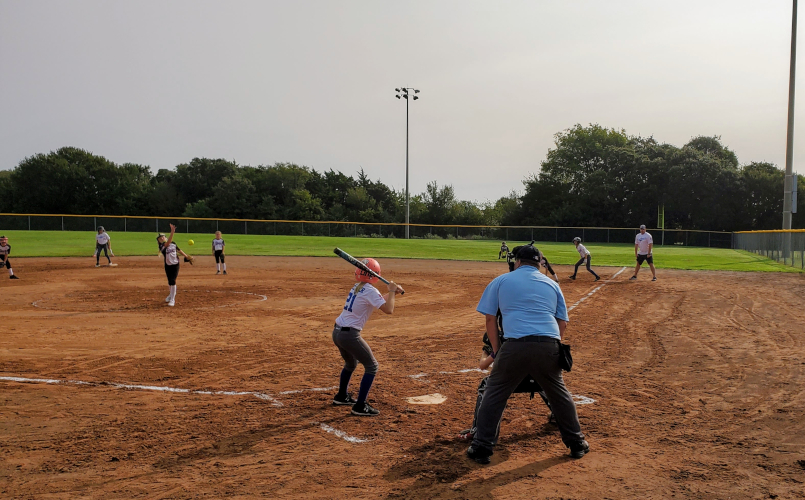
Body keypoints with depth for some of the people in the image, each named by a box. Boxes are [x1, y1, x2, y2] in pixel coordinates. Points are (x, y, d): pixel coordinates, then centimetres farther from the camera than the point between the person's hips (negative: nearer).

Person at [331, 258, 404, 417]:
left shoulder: (356, 287, 13)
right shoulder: (370, 291, -14)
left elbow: (378, 300, 25)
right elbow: (388, 309, -20)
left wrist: (392, 292, 11)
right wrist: (391, 291, -7)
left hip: (337, 332, 9)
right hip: (350, 335, -9)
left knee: (351, 363, 31)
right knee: (371, 366, 1)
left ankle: (341, 396, 43)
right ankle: (360, 406, -2)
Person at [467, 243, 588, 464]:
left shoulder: (501, 281, 15)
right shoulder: (551, 284, 22)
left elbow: (490, 318, 13)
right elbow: (563, 322, 19)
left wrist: (496, 349, 19)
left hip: (515, 345, -3)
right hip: (549, 345, 3)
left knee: (494, 394, 12)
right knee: (559, 394, 22)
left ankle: (481, 448, 11)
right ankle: (577, 444, 33)